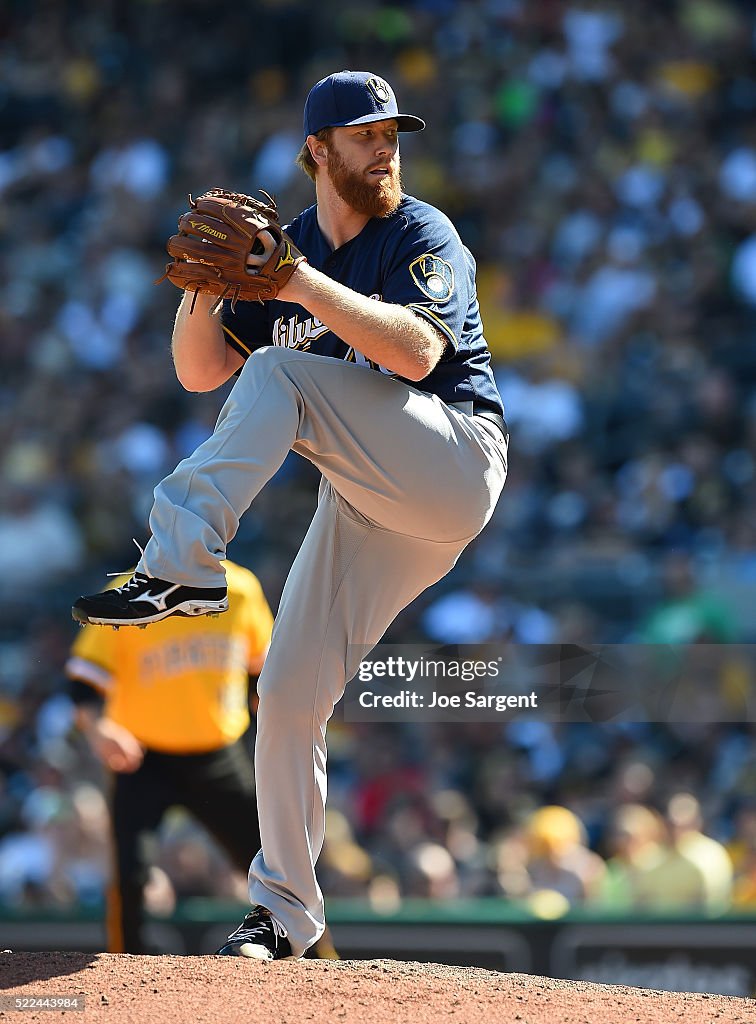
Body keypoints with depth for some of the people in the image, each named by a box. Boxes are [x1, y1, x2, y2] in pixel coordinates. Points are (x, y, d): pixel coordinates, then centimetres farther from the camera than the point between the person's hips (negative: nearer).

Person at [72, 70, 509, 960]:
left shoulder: (422, 236, -5)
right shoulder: (280, 249, 12)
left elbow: (417, 354, -23)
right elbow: (201, 372, 7)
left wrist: (305, 284, -28)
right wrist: (203, 282, -12)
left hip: (453, 467, -6)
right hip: (364, 504, 6)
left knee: (280, 375, -25)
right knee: (288, 696, 0)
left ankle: (183, 562, -34)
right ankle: (284, 912, 12)